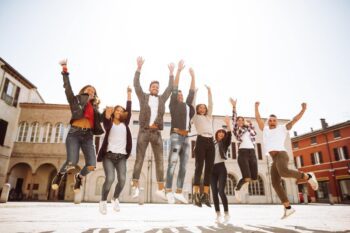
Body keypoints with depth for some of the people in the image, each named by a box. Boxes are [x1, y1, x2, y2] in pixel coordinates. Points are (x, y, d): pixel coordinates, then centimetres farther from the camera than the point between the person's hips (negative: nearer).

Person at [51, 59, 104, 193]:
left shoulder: (94, 108, 23)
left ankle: (79, 176, 26)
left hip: (88, 136, 3)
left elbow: (100, 120, 16)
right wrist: (65, 70, -2)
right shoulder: (76, 99, 13)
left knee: (92, 165, -10)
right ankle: (59, 175, 20)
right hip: (74, 134, -3)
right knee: (72, 162, -17)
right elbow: (67, 87, 3)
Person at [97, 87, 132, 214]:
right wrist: (107, 115, -41)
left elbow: (129, 110, 8)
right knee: (110, 178, -18)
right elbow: (106, 125, -17)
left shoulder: (125, 123, 14)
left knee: (122, 179, -11)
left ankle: (115, 198, 18)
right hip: (109, 155, -3)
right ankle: (103, 201, 7)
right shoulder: (109, 123, 6)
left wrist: (129, 94, 8)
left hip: (121, 156, 3)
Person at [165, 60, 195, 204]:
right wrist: (179, 71, -2)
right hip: (176, 136, -6)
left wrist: (193, 76, 23)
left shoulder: (187, 105, 21)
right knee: (172, 164, -9)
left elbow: (192, 92, 23)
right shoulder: (174, 104, 6)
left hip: (186, 138, 6)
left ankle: (178, 193, 10)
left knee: (183, 167, 4)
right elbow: (174, 89, 0)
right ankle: (169, 192, -5)